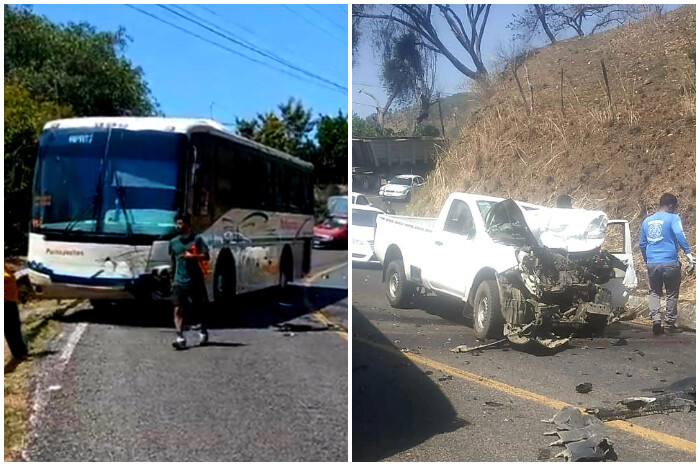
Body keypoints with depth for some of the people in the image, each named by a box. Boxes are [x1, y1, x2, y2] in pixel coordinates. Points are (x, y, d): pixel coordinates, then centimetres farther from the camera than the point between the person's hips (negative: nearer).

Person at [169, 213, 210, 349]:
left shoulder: (197, 239, -2)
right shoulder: (173, 242, 10)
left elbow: (206, 257, -5)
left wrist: (192, 256, -19)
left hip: (196, 281, -2)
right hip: (179, 281, 2)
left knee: (201, 307, 11)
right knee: (178, 309, -12)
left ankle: (203, 331, 33)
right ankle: (180, 337, -17)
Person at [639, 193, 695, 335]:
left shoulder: (647, 221, 14)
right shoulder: (673, 218, -3)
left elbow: (642, 244, 19)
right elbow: (679, 235, -21)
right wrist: (688, 253, -25)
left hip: (652, 263, 4)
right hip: (670, 263, -4)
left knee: (654, 292, 13)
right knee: (672, 294, 8)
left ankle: (655, 318, -7)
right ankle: (670, 324, 10)